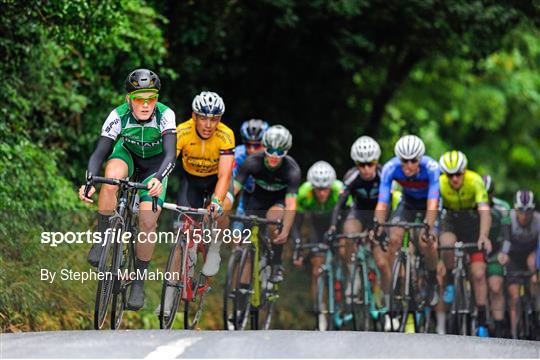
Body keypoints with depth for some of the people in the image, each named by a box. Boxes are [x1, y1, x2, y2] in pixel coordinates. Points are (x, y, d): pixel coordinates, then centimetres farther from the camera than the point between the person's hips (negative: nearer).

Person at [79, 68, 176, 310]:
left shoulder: (165, 115, -31)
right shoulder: (119, 116, -28)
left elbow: (170, 154, -40)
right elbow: (99, 152, -31)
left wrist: (158, 179, -59)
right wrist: (89, 181, -49)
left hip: (155, 164, -1)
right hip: (127, 154, 1)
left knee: (148, 221, -17)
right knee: (111, 175, -36)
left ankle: (139, 282, 0)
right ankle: (102, 238, -21)